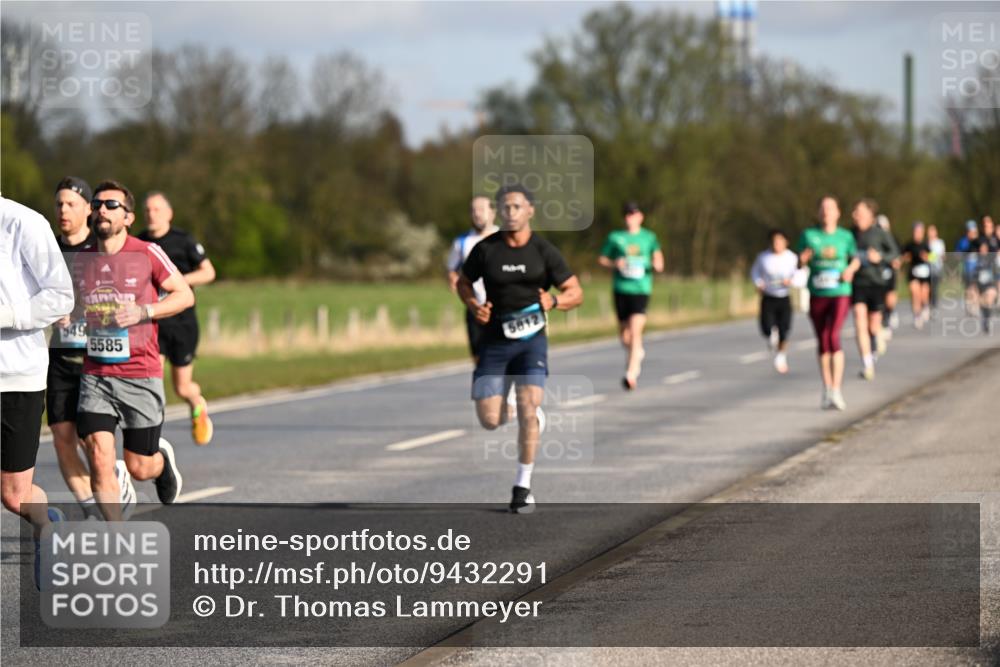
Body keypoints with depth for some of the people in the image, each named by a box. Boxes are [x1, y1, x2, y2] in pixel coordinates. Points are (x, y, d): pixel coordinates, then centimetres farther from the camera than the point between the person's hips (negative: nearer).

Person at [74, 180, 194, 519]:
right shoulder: (81, 260, 8)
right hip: (95, 375, 2)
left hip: (141, 376, -2)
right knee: (99, 459, -14)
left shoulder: (147, 253, -4)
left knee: (139, 468, 6)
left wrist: (143, 312, -14)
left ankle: (163, 458, 44)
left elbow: (185, 295, 0)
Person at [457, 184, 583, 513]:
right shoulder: (485, 249, -2)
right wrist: (474, 306, -7)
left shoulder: (544, 251, -4)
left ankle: (522, 486, -4)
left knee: (527, 411, -17)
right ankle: (505, 405, 34)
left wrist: (555, 301, -20)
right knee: (489, 421, -6)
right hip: (494, 340, 1)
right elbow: (463, 283, 13)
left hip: (531, 340, -1)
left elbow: (576, 293, 2)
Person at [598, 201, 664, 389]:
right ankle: (636, 352, 43)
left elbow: (658, 257, 9)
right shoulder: (615, 237, 7)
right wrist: (614, 264, -8)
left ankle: (631, 373, -17)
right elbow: (601, 259, 11)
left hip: (641, 288, -2)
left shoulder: (649, 238, 8)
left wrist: (657, 265, -14)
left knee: (635, 331, -16)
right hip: (621, 288, 2)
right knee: (623, 333, 10)